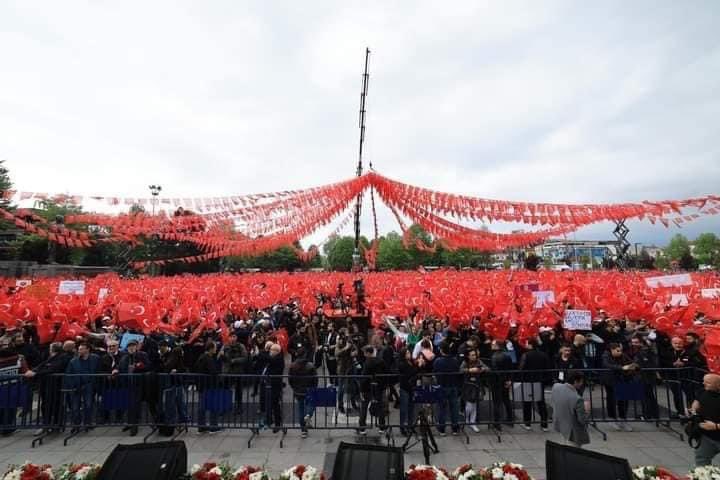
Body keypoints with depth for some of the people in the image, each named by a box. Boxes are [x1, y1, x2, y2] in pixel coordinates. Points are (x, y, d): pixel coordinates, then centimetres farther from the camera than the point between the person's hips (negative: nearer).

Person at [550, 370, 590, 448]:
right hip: (573, 434, -6)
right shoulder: (577, 399, -32)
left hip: (559, 426, 6)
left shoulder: (556, 387, -13)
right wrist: (586, 410, -5)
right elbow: (583, 420, -21)